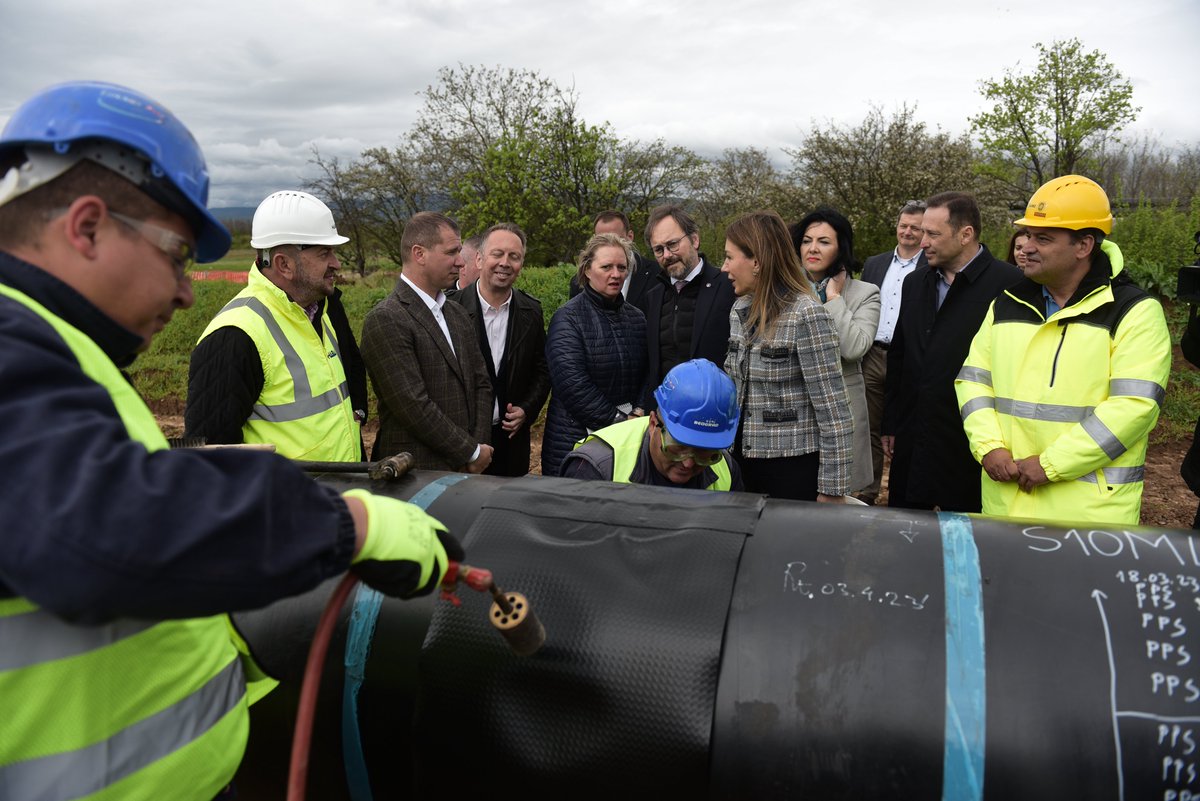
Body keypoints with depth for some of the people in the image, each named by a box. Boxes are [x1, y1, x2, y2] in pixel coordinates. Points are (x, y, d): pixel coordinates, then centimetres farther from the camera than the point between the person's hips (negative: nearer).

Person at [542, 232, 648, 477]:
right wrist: (618, 421, -15)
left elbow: (647, 374, 10)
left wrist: (638, 413, -7)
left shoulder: (636, 317, 11)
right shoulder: (568, 318, -7)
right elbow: (572, 382, -17)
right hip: (576, 439, -4)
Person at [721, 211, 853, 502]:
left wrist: (832, 488, -16)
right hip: (746, 459, 7)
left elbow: (833, 409, -17)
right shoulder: (740, 310, 5)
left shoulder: (806, 315, -17)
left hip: (794, 467, -7)